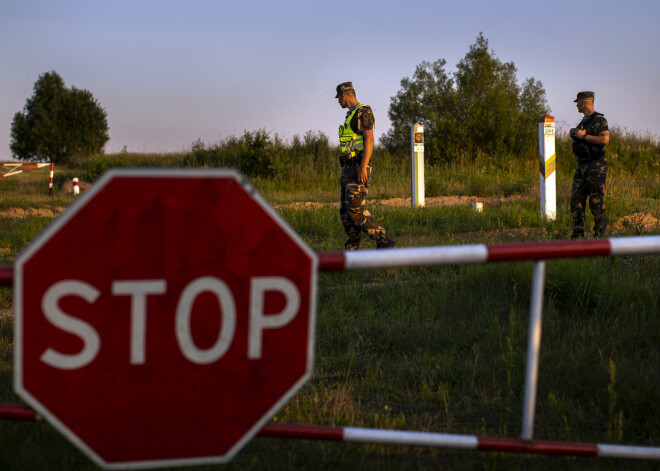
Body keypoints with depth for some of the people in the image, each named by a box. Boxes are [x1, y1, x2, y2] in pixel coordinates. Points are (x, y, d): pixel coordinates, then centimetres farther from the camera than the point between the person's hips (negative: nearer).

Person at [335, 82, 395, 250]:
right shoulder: (352, 115, 21)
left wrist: (363, 168, -27)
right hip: (348, 170, 10)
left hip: (358, 169, -10)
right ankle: (352, 250, 3)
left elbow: (369, 139, -20)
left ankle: (383, 241, -14)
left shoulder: (363, 112, -10)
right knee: (345, 211, 4)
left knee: (355, 209, -18)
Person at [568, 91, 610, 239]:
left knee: (597, 202, -5)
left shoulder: (599, 120, -11)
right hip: (582, 166, 9)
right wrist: (573, 134, 9)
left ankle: (599, 234, 1)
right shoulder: (584, 120, 17)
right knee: (576, 199, 5)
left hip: (596, 166, -9)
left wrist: (584, 136, -19)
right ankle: (578, 235, 9)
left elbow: (605, 139, -25)